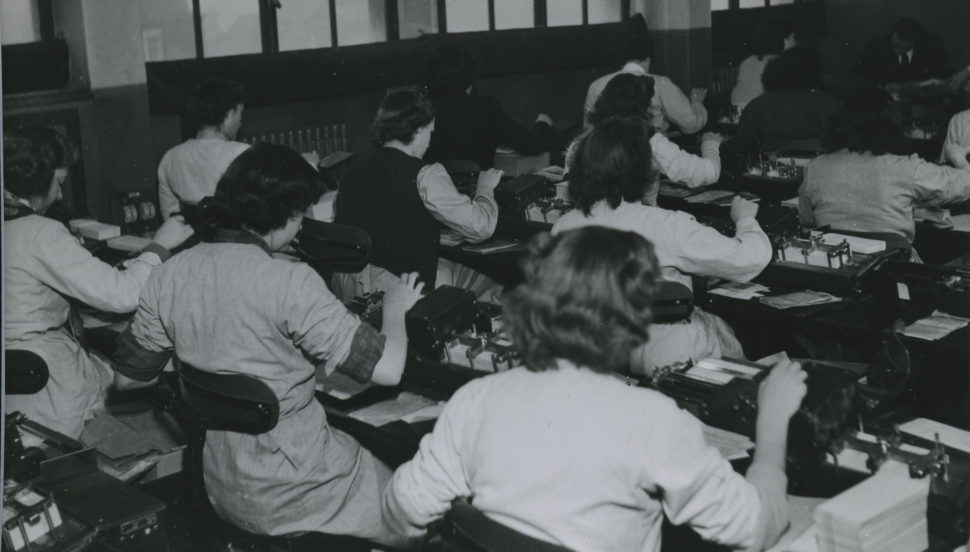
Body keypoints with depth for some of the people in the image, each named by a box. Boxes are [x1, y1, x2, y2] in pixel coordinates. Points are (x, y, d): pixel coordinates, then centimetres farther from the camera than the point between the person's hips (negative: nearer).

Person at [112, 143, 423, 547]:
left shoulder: (170, 276, -5)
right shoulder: (290, 283, -24)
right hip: (290, 496, -7)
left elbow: (127, 378, 6)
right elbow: (386, 369, -24)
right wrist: (396, 309, -4)